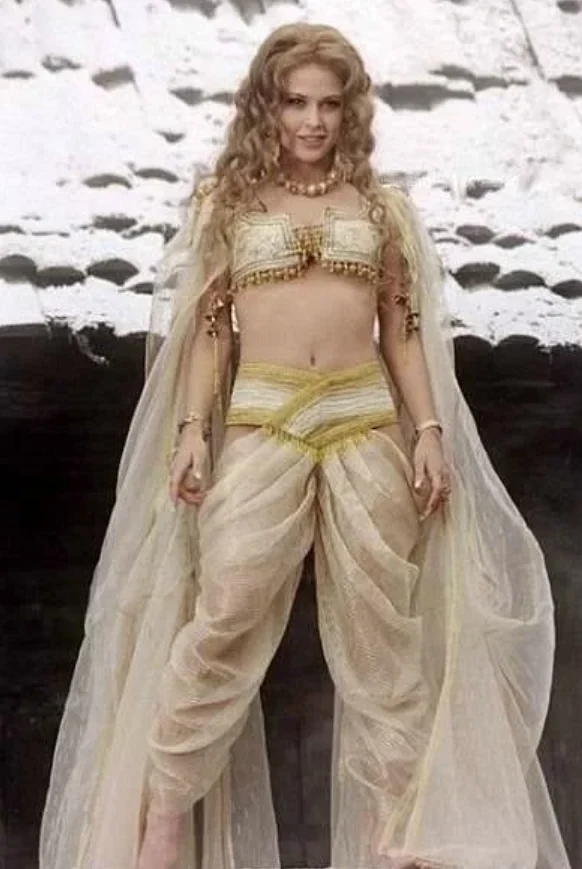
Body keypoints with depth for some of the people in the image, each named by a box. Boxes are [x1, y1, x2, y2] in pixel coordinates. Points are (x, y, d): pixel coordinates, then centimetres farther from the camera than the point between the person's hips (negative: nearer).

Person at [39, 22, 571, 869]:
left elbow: (404, 330, 12)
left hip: (368, 422, 2)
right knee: (221, 618, -7)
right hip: (261, 423, -2)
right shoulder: (227, 199, 8)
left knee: (383, 631, 5)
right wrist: (193, 430, -4)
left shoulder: (380, 203, 12)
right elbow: (208, 326, 5)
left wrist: (430, 430, 3)